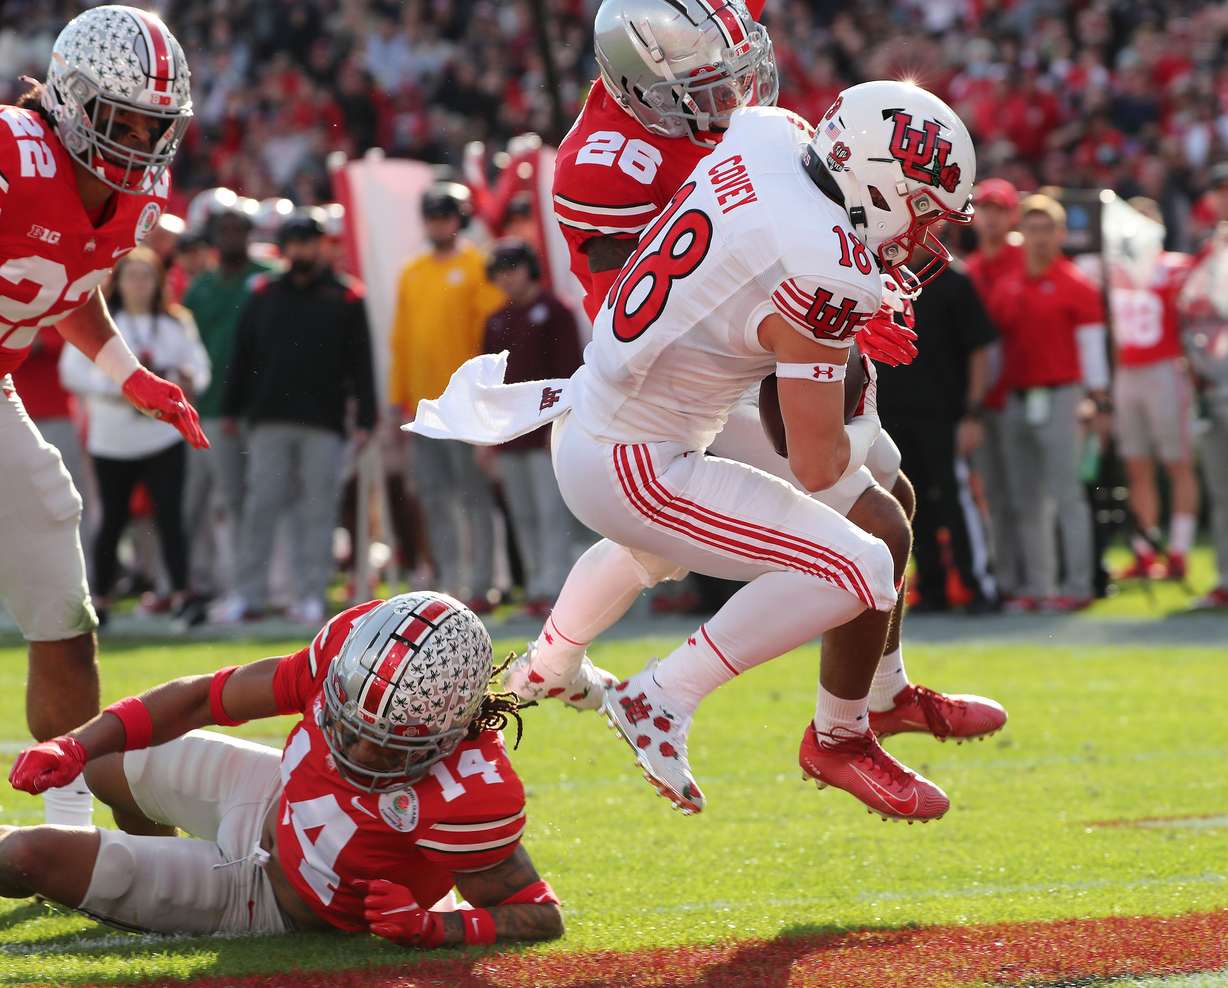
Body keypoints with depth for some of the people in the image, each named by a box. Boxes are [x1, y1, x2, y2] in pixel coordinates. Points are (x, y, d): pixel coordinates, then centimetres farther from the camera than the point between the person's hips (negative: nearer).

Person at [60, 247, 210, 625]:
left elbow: (199, 365, 6)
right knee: (113, 519, 7)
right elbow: (72, 371, -5)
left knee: (170, 515, -10)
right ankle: (100, 597, 19)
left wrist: (188, 378, -18)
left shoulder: (177, 322, 8)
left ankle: (180, 595, -14)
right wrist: (114, 388, -18)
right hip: (112, 438, 0)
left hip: (165, 435, 0)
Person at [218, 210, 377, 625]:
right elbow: (243, 355, 14)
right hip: (269, 419, 2)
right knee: (260, 507, 0)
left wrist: (364, 419, -3)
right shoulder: (264, 294, 11)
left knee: (319, 509, 0)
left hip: (324, 423, -2)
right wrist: (231, 410, 10)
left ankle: (312, 595, 5)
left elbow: (361, 363, 3)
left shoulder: (346, 296, 4)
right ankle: (249, 594, 4)